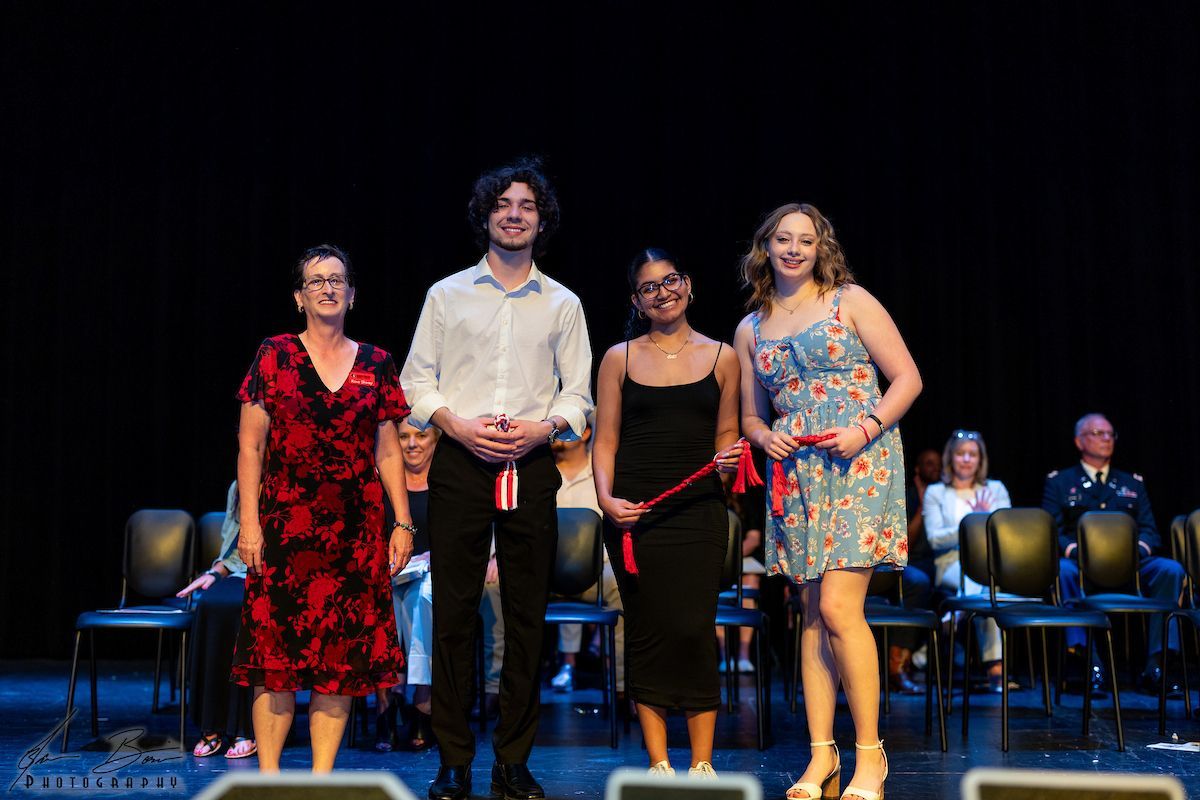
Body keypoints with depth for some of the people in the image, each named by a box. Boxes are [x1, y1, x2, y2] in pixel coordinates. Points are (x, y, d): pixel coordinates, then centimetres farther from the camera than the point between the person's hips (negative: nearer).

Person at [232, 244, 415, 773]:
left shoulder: (376, 365, 10)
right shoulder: (274, 356, 4)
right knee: (275, 650, -3)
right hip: (285, 525, -2)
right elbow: (250, 445, 1)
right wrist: (249, 521, -6)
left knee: (342, 655, 3)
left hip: (355, 530, 2)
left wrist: (403, 523, 5)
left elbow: (389, 452, 11)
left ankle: (322, 775, 12)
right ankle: (269, 776, 7)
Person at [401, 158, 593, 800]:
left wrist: (544, 427, -10)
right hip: (460, 461, -1)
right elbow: (417, 381, 7)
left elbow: (578, 392, 10)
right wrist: (458, 424, -10)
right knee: (453, 612, -1)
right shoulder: (446, 295, 11)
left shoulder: (562, 304, 13)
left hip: (531, 466, 1)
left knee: (526, 615, 2)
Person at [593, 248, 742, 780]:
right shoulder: (620, 358, 8)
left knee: (694, 630, -7)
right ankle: (658, 763, 12)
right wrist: (606, 498, -9)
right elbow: (605, 441, 6)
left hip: (699, 512, 0)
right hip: (633, 513, 0)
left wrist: (729, 456, -6)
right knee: (646, 632, 2)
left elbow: (725, 435, 16)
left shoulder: (721, 357, 9)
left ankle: (702, 763, 4)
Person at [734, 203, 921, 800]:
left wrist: (865, 428, -14)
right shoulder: (750, 329, 15)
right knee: (812, 612, 5)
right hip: (795, 475, 5)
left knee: (838, 608, -13)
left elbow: (907, 378, 1)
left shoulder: (851, 301, 3)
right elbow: (750, 416, 21)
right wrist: (766, 437, -2)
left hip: (858, 465, -4)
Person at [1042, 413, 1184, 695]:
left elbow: (1149, 531, 15)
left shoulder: (1133, 483, 25)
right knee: (1063, 571, -38)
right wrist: (1078, 551, -17)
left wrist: (1137, 551, -9)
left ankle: (1154, 668, -29)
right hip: (1083, 565, -3)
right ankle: (1090, 663, -41)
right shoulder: (1059, 482, 15)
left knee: (1171, 570, -28)